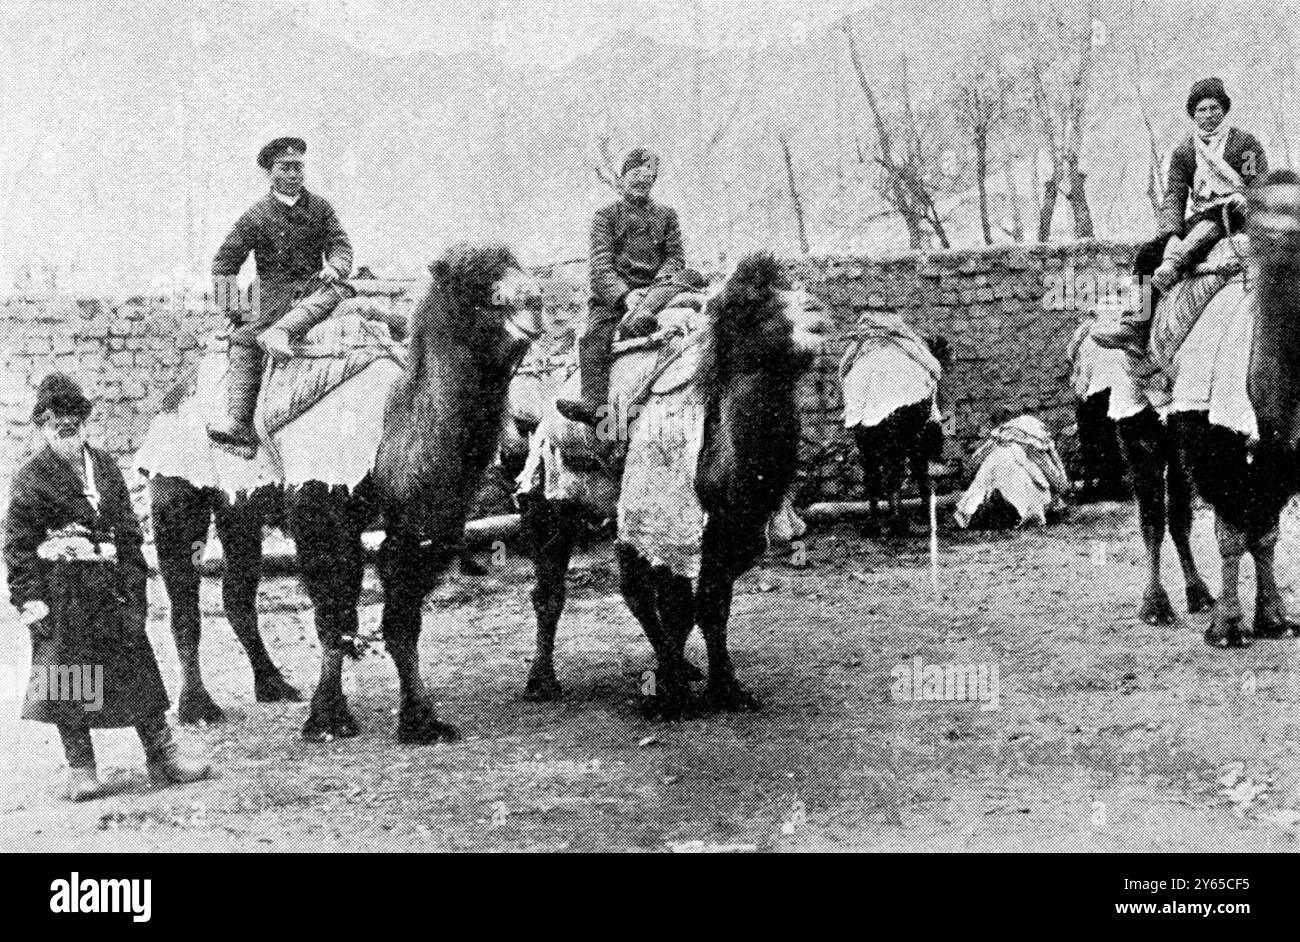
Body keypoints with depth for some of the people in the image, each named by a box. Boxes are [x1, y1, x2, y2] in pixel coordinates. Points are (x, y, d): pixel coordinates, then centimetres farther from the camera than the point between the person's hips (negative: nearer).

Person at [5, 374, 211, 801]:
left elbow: (128, 530, 14)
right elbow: (18, 545, -4)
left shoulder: (105, 467, 11)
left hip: (109, 585, 4)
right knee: (67, 682, 0)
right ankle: (80, 769, 11)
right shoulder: (31, 478, -2)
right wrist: (29, 599, -11)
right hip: (62, 592, -4)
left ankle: (163, 757, 12)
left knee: (137, 668, 4)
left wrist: (134, 585, 8)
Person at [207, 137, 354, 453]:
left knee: (333, 292, -34)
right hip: (274, 292, -1)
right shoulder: (258, 215, 4)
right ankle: (239, 424, -33)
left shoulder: (319, 207, 11)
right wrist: (228, 306, -3)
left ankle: (279, 333, -54)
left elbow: (340, 244, 6)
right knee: (242, 340, -24)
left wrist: (334, 267, -18)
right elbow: (225, 260, 6)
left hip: (313, 286, 1)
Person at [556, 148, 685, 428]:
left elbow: (676, 256, 14)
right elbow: (601, 262, 1)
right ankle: (595, 404, -40)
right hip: (612, 293, -1)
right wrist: (620, 294, -17)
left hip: (653, 289, 1)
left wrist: (660, 281, -10)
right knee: (593, 337, -27)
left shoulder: (666, 215, 21)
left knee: (673, 286, -34)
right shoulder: (606, 216, 14)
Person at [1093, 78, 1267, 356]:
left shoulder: (1245, 143, 7)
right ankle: (1140, 339, -33)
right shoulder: (1182, 153, 16)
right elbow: (1174, 199, 6)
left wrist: (1242, 198, -23)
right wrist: (1172, 234, -13)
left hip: (1235, 218, -4)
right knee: (1149, 253, -22)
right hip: (1198, 220, 4)